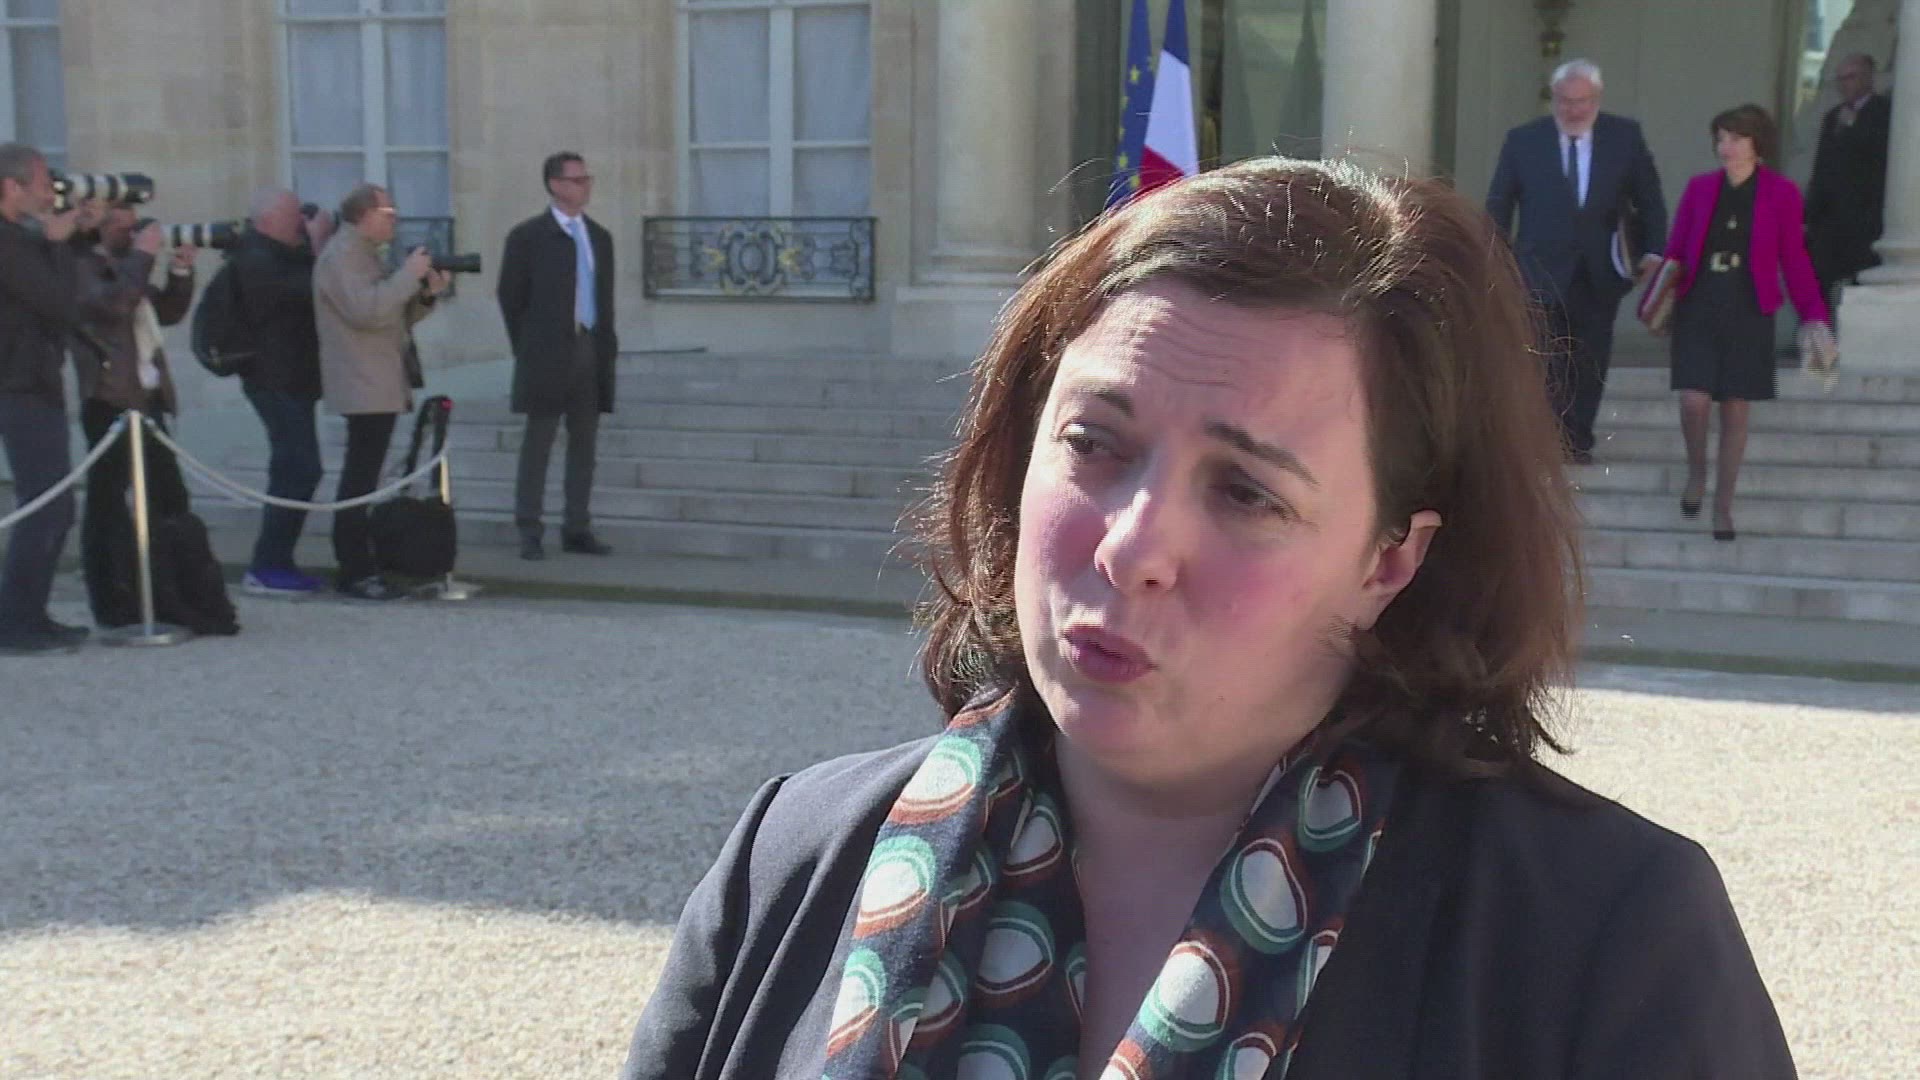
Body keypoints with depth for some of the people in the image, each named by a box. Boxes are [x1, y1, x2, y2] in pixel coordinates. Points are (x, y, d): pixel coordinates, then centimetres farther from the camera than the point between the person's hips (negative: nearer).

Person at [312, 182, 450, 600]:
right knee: (360, 480, -12)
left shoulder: (363, 254, 21)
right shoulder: (342, 254, -10)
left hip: (379, 386, 11)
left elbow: (391, 315, 24)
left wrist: (426, 294, 9)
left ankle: (356, 565, 15)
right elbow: (366, 311, -24)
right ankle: (355, 573, -13)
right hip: (365, 388, -11)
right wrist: (408, 274, -15)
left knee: (362, 480, 11)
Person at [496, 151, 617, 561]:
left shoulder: (599, 236, 13)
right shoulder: (528, 235, -3)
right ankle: (529, 531, 4)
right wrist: (528, 349, -1)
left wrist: (607, 343, 8)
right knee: (538, 442, 0)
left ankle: (577, 528, 12)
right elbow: (510, 296, -1)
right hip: (548, 354, -5)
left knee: (583, 443, 6)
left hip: (591, 349, 5)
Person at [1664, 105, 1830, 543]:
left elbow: (1795, 261, 1)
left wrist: (1814, 315, -6)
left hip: (1749, 314, -1)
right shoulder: (1700, 187, 3)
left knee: (1736, 412, 3)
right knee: (1694, 401, -12)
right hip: (1698, 309, 1)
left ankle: (1723, 507, 16)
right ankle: (1696, 474, 18)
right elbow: (1676, 250, 6)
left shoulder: (1781, 193, -1)